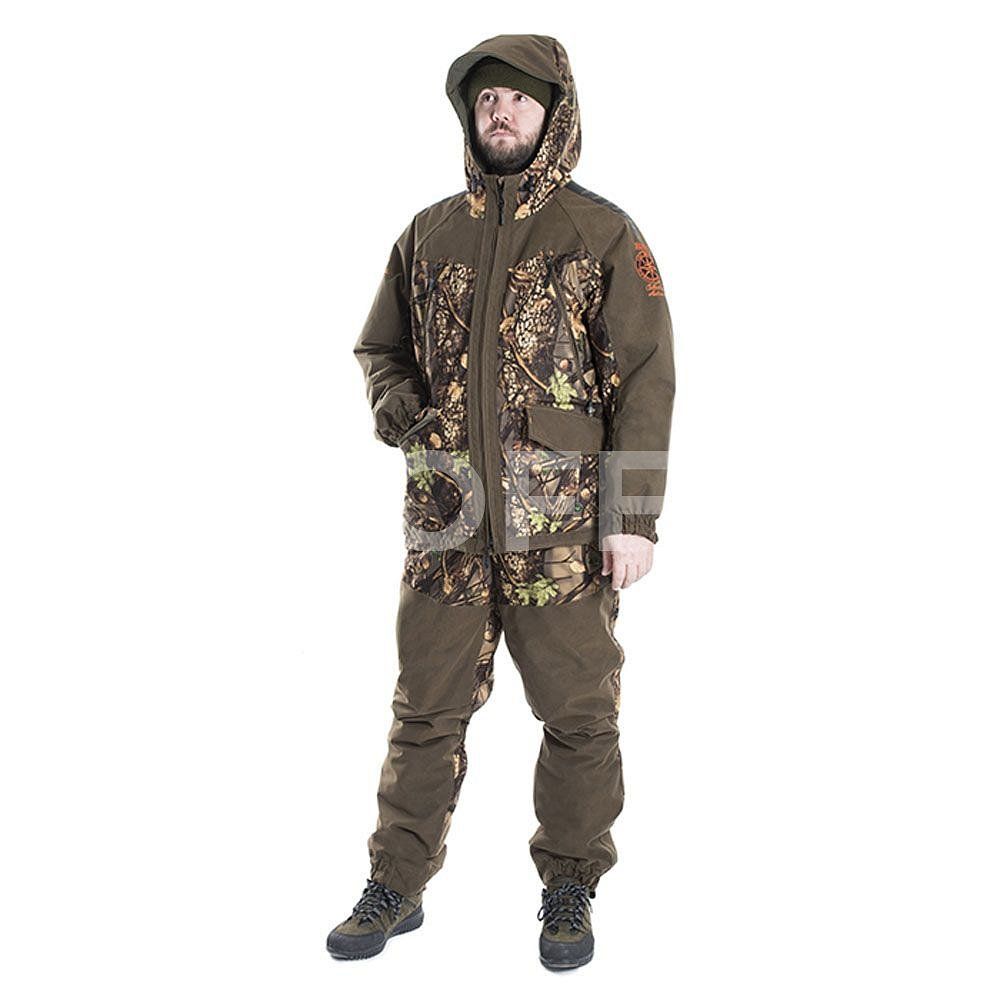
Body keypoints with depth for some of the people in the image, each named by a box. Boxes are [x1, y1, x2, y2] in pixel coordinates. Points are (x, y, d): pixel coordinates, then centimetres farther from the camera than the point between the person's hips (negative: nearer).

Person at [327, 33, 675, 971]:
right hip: (446, 513, 3)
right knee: (426, 708, 10)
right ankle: (395, 888, 24)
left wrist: (636, 516, -11)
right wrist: (402, 413, -2)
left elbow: (645, 378, -4)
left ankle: (569, 892, 24)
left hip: (565, 524, -3)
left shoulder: (603, 235, 0)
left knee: (578, 713, 6)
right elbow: (380, 348, 20)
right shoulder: (428, 234, 11)